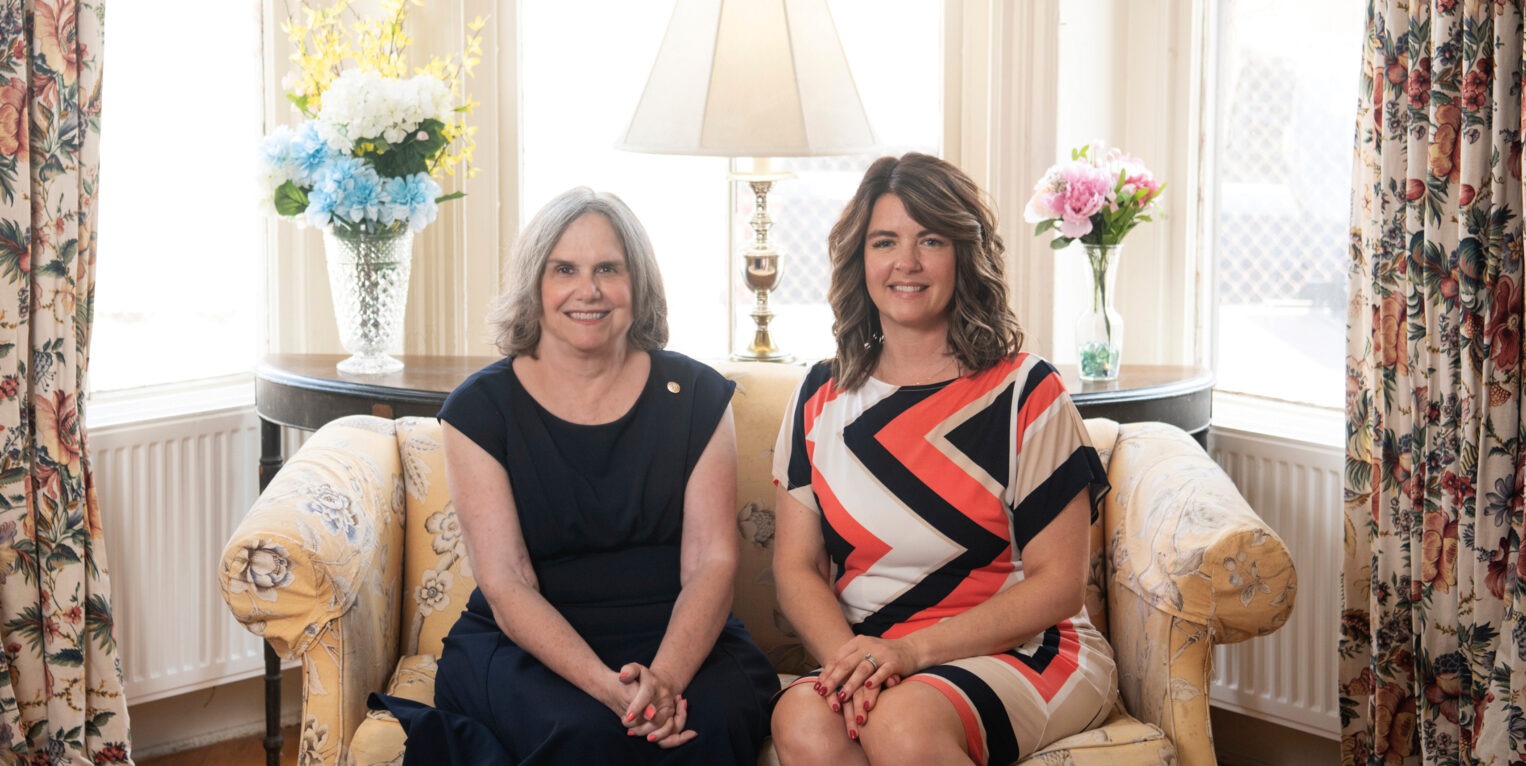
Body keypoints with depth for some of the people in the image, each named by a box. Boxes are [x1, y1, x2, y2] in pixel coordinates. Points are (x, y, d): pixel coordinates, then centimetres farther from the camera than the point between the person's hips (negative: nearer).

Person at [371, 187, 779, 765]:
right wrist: (607, 685, -25)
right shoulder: (481, 408, -1)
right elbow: (506, 586, -9)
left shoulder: (696, 396, 4)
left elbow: (712, 563, -4)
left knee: (715, 719, -30)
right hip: (524, 646, -2)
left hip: (678, 638, 3)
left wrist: (665, 677, -24)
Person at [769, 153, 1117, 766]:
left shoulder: (1025, 392, -2)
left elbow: (1058, 583, -5)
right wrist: (848, 655, -16)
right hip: (869, 654, 3)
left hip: (1025, 652, -2)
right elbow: (796, 564, 5)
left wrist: (914, 649, -16)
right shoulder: (823, 398, 9)